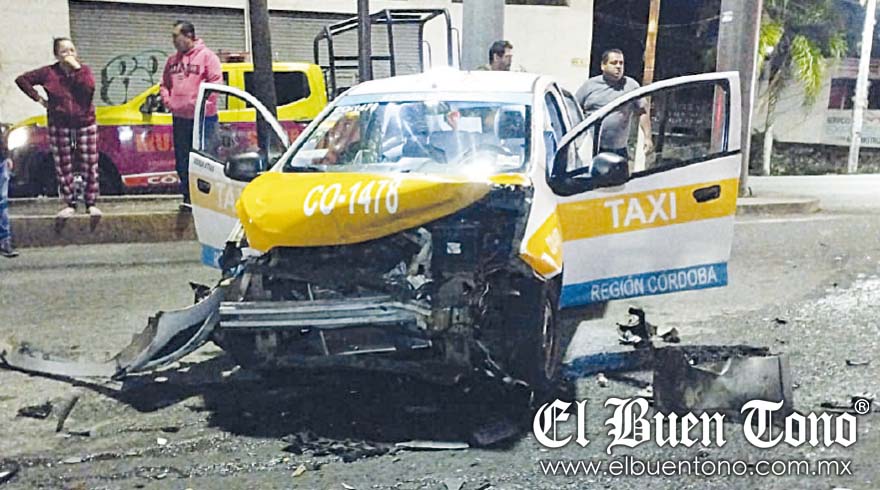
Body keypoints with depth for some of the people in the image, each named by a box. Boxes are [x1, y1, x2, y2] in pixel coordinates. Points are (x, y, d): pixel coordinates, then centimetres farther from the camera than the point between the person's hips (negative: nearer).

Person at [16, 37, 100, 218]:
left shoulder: (84, 69, 1)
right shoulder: (48, 73, -1)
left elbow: (89, 88, -17)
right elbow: (22, 79, 6)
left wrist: (77, 68, -18)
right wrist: (38, 98, -1)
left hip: (85, 124, 0)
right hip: (60, 127, 0)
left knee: (90, 166, 0)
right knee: (63, 168, 4)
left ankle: (91, 203, 10)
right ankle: (70, 204, 14)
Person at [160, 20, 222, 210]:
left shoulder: (206, 56, -4)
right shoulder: (172, 60, 15)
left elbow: (216, 82, -11)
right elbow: (164, 84, 23)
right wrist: (166, 100, 6)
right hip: (179, 117, 6)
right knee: (182, 161, 9)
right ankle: (188, 197, 19)